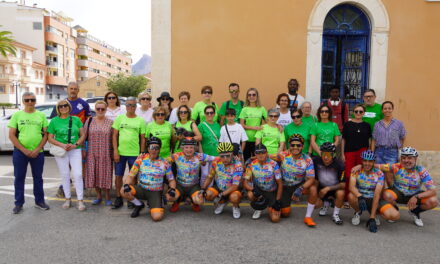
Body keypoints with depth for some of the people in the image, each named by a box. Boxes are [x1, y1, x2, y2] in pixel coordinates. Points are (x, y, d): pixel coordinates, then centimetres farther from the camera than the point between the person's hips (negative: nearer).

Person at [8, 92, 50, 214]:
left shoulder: (41, 115, 4)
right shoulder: (17, 115, 1)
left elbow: (45, 134, 1)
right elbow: (11, 135, -2)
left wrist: (37, 149, -10)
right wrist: (24, 150, -10)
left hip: (37, 152, 1)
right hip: (20, 152, 0)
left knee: (38, 177, 10)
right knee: (19, 177, 7)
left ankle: (39, 201, 22)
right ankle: (19, 203, 19)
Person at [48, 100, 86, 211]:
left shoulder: (76, 119, 6)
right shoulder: (54, 121, 4)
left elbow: (83, 135, 5)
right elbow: (50, 138, 2)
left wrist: (75, 145, -11)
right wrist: (62, 145, -13)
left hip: (75, 150, 0)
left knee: (78, 174, -7)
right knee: (65, 175, 6)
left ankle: (80, 200, -1)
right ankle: (68, 199, 19)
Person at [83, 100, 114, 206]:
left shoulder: (110, 122, 0)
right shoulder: (89, 121, 5)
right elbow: (84, 136, 7)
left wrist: (114, 152, -5)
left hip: (106, 154, -2)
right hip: (92, 153, 2)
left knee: (106, 174, 2)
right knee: (94, 174, 7)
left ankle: (107, 197, 18)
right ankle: (98, 196, 24)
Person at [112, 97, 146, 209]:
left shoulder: (140, 121, 2)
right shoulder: (119, 118, 4)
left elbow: (143, 139, 4)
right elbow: (114, 136, 3)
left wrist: (142, 154, 0)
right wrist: (115, 151, -5)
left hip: (134, 153, -1)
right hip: (120, 152, 1)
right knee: (118, 176, 6)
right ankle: (118, 198, 21)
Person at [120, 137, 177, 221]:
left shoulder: (164, 163, -2)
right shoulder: (141, 159, -1)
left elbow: (171, 180, 5)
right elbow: (131, 176, -1)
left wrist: (172, 191, -15)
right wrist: (126, 186, -22)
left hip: (155, 192, -2)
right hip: (141, 189, 2)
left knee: (157, 217, -24)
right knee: (123, 191, -25)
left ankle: (157, 206, 15)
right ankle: (139, 205, 5)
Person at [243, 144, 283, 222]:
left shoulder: (273, 164, -15)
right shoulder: (251, 164, -10)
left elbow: (280, 184, -9)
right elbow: (245, 182, -11)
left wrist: (278, 201, -13)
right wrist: (253, 190, -31)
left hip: (272, 192, -1)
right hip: (258, 190, 2)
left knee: (275, 219, -17)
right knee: (250, 195, -35)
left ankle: (270, 208, 21)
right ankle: (258, 209, 0)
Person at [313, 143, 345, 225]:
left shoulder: (339, 164, -22)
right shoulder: (316, 161, -17)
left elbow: (343, 184, -20)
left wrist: (328, 188, -28)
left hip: (335, 188, -3)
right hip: (322, 188, 3)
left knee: (340, 193, -34)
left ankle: (335, 215, -9)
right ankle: (326, 203, 23)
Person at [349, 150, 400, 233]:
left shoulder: (379, 174, -11)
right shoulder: (356, 171, -10)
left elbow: (377, 195, -18)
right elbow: (351, 186, -25)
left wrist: (372, 217, -24)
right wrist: (360, 197, -48)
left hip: (373, 200, 0)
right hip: (360, 198, 0)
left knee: (395, 215, -24)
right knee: (351, 196, -36)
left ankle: (373, 215, 9)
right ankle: (358, 212, 0)